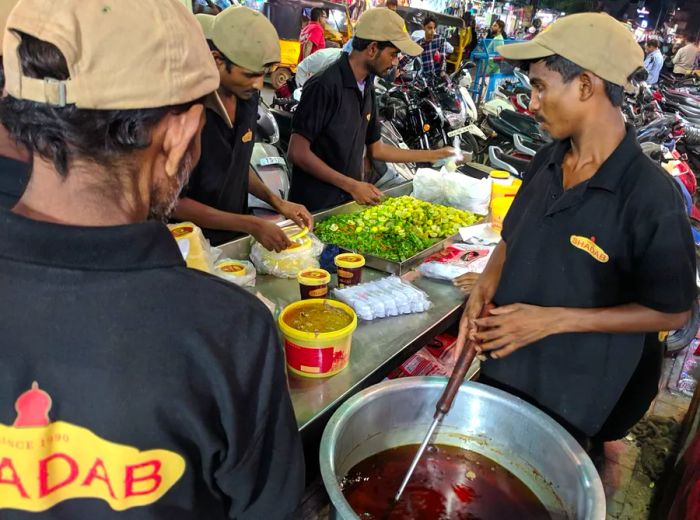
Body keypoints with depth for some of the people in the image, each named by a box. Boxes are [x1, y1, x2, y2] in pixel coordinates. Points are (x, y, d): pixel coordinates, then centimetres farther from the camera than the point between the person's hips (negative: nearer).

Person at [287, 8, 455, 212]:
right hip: (314, 207, -7)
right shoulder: (324, 86, -19)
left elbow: (376, 149, 14)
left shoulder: (367, 90, 7)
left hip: (349, 202, 8)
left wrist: (434, 155, 15)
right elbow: (298, 153, -20)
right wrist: (351, 185, -21)